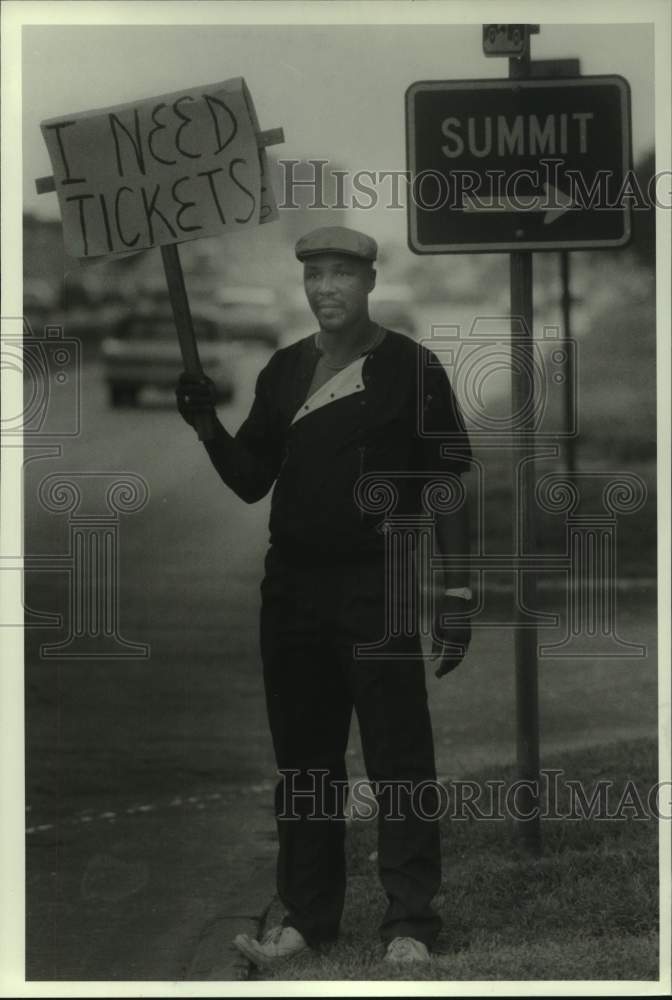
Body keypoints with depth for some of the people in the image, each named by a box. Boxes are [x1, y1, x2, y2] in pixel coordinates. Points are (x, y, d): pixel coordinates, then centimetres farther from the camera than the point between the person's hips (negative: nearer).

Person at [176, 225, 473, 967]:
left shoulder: (410, 369, -2)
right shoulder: (284, 371, 12)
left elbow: (447, 487, -4)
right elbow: (251, 481, 13)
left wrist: (455, 594, -9)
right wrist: (209, 427, -5)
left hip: (378, 590, -5)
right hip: (292, 586, 5)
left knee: (398, 759, -4)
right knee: (303, 759, 10)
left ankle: (409, 923, 2)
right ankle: (307, 917, 19)